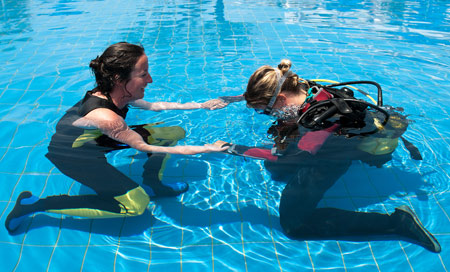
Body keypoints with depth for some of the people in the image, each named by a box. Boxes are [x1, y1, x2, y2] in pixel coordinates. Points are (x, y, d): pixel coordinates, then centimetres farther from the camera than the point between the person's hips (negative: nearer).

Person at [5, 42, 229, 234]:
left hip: (97, 140, 8)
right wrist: (205, 149, -31)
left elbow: (153, 106, 2)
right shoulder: (105, 117, -38)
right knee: (136, 204, -19)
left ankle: (151, 185, 13)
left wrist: (200, 106, 2)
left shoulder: (116, 94, -15)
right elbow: (143, 147, -30)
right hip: (72, 154, -7)